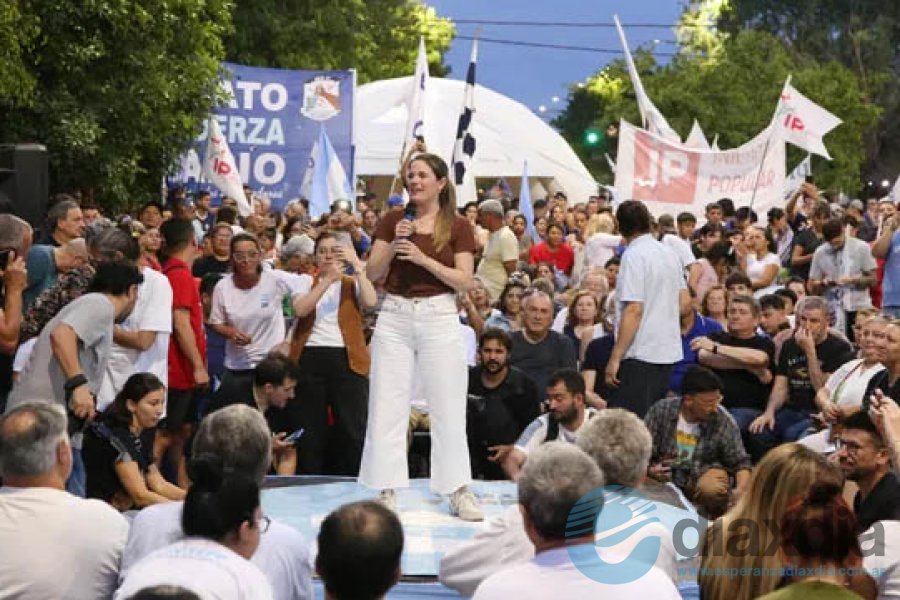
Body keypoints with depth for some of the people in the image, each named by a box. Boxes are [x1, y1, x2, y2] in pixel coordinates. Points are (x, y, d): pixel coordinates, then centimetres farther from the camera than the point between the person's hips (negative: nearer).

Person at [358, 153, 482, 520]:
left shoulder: (458, 226, 1)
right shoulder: (393, 221, 8)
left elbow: (465, 281, -6)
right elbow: (372, 275, 5)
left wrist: (423, 258, -15)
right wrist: (392, 247, -11)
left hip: (439, 316, -2)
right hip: (394, 315, 2)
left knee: (448, 407, 1)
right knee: (387, 406, 2)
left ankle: (458, 490, 10)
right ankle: (388, 490, 10)